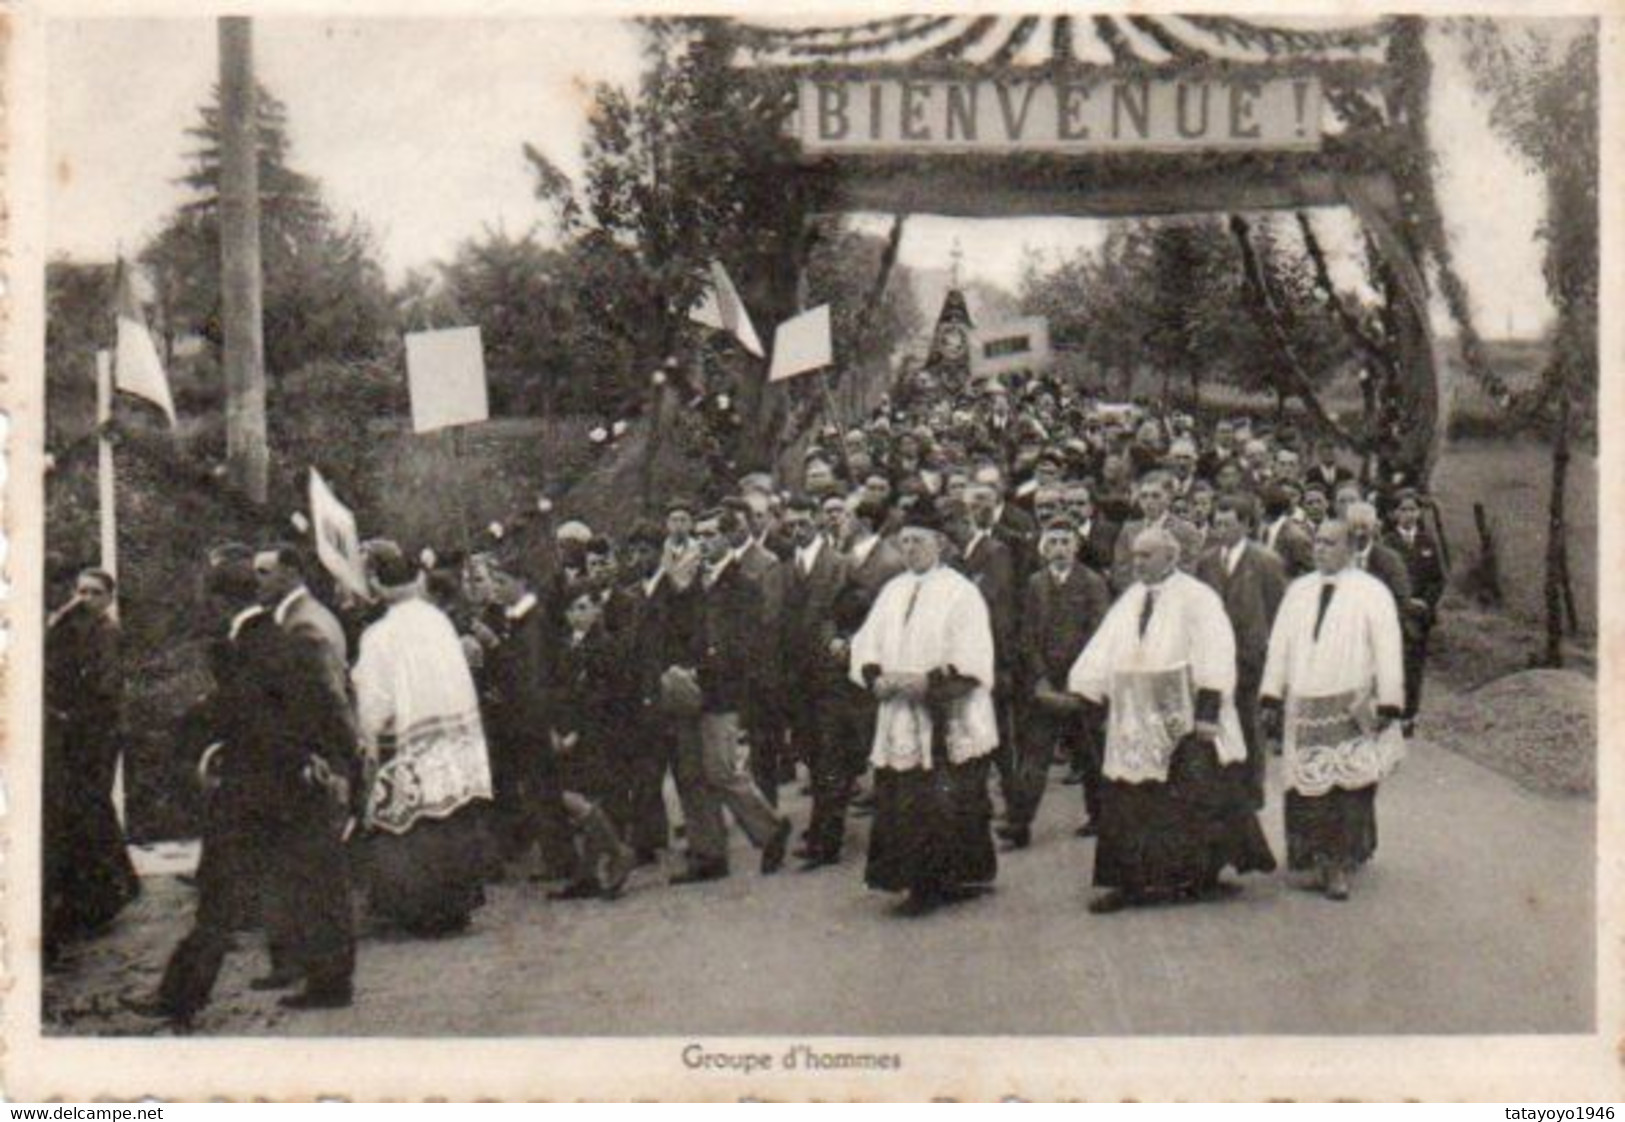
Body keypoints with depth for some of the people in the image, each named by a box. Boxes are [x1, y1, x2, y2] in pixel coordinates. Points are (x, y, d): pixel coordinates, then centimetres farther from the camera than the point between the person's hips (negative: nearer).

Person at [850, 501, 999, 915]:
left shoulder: (961, 592, -3)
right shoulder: (893, 591, 14)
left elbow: (970, 663, -11)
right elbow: (866, 647, 12)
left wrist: (926, 681, -20)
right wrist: (877, 677, -8)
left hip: (949, 725, -5)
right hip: (901, 721, 5)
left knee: (949, 804, -6)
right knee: (904, 802, 3)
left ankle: (958, 879, 5)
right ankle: (922, 884, 12)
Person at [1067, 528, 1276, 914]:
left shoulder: (1197, 598, -6)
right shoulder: (1129, 601, 11)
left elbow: (1214, 655, -11)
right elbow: (1103, 652, 9)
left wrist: (1207, 711, -18)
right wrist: (1081, 692, -2)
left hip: (1183, 720, -5)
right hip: (1136, 721, 5)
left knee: (1194, 801, -1)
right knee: (1130, 802, 4)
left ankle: (1199, 877, 12)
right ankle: (1131, 882, 8)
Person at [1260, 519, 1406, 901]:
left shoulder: (1372, 593, 0)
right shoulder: (1298, 591, 13)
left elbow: (1387, 651, -3)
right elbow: (1280, 644, 13)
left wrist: (1388, 705, -10)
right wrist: (1272, 695, 5)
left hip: (1352, 708, -4)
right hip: (1304, 705, 4)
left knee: (1347, 790, -6)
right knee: (1308, 787, 4)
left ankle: (1340, 867, 1)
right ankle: (1319, 862, 16)